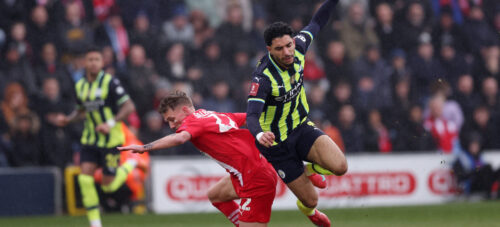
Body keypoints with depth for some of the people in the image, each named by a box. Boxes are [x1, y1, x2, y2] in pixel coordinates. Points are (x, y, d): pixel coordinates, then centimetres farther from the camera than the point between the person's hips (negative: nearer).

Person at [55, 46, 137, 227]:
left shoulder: (110, 82, -13)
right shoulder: (80, 86, 6)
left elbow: (129, 107, -14)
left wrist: (111, 123, -25)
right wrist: (67, 119, 2)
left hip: (110, 139, -5)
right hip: (90, 139, 5)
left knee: (108, 186, 0)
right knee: (85, 177, -12)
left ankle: (129, 166, 30)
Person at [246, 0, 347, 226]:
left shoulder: (297, 48, -12)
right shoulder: (264, 77, -30)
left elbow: (316, 22, 7)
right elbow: (252, 116, -39)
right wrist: (260, 134, -60)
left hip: (301, 128, 5)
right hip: (277, 143, -5)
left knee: (339, 166, -22)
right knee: (311, 199, 0)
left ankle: (309, 169, 15)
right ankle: (307, 208, 42)